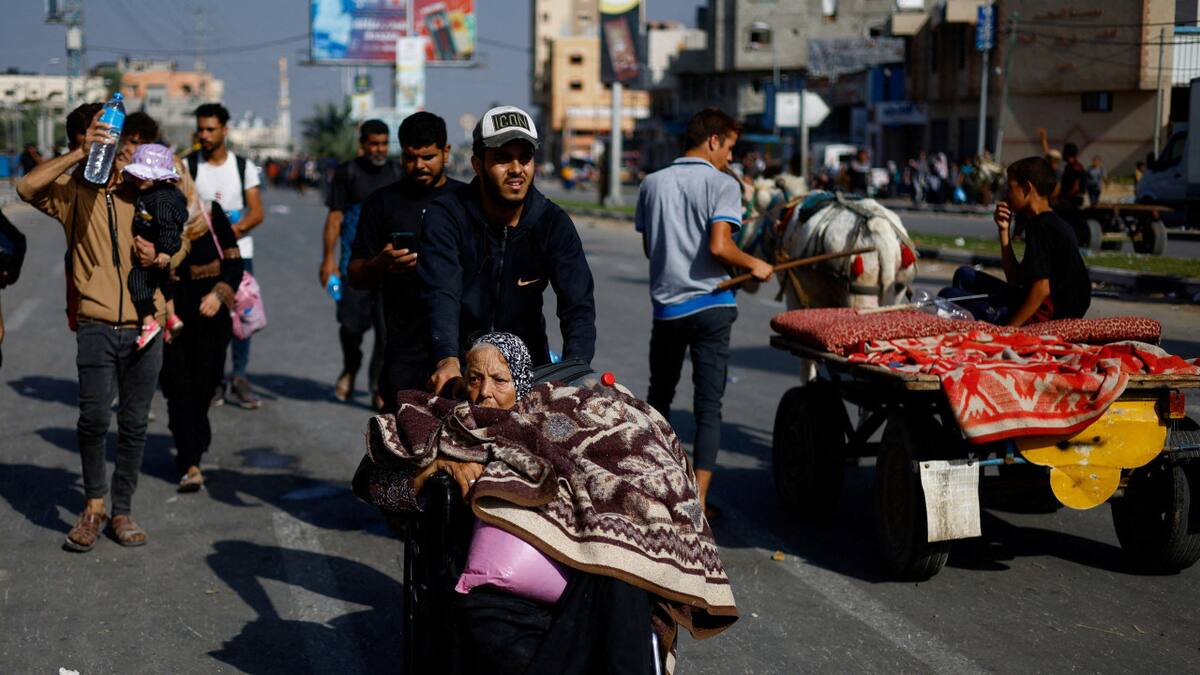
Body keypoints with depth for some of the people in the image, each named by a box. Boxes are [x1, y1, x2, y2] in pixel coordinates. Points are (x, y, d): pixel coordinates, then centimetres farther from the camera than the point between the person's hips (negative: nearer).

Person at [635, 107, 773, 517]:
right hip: (710, 306, -4)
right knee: (709, 406, 0)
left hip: (666, 306, 4)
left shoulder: (652, 184, 8)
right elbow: (719, 246, -19)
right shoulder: (722, 185, -8)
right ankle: (699, 499, -5)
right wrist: (754, 265, -3)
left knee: (659, 396, 21)